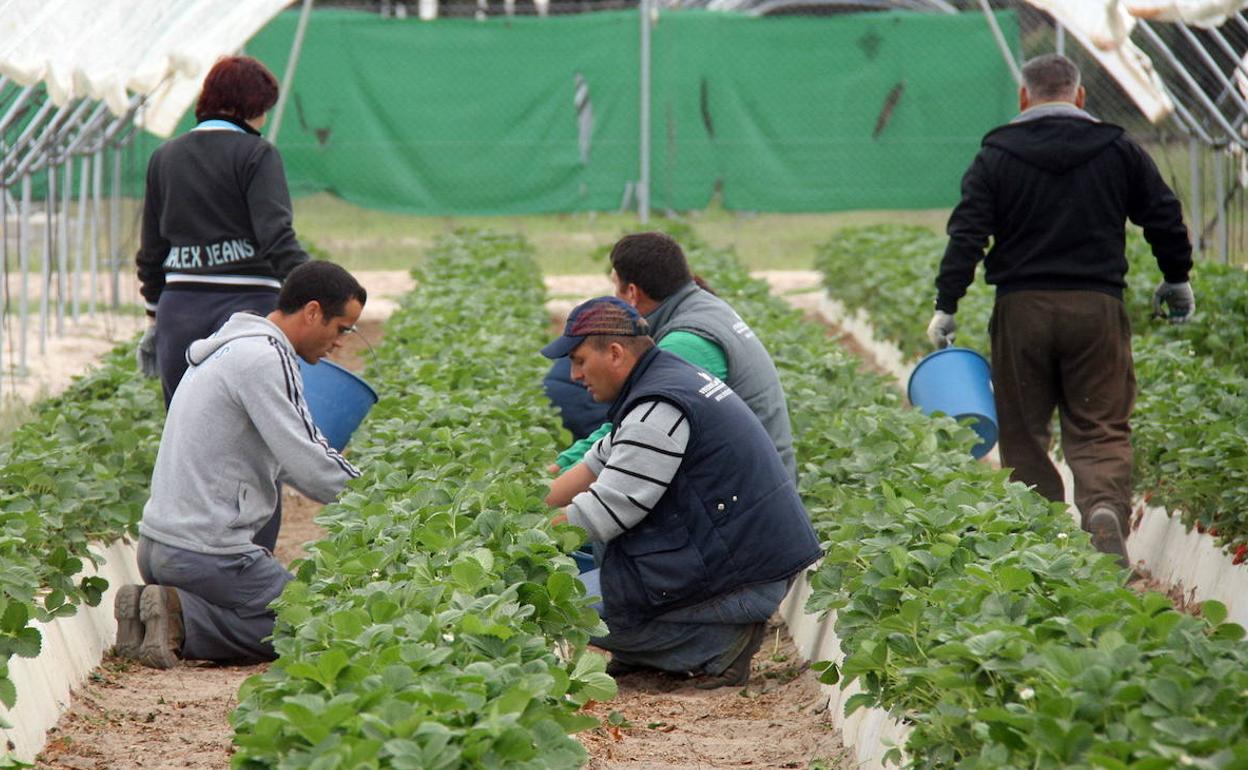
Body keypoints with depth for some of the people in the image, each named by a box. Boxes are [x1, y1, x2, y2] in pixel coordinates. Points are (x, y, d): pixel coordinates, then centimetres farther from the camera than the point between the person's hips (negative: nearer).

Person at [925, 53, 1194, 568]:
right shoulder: (1118, 150, 6)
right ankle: (1104, 506, -25)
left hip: (1021, 309, -1)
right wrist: (1177, 280, 26)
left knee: (1024, 431, 10)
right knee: (1100, 429, 2)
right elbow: (1165, 218, 11)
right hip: (1097, 307, 1)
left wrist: (945, 307, -2)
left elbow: (966, 234, -4)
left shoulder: (996, 156, 2)